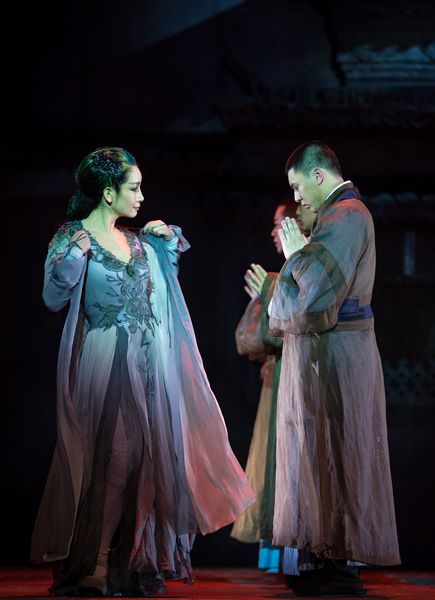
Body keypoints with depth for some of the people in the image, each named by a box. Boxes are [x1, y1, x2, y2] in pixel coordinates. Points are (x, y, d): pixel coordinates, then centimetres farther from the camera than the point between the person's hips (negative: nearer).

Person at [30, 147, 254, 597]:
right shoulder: (70, 238, -4)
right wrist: (77, 254, -25)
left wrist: (170, 237, 17)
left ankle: (134, 563, 11)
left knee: (144, 458, 5)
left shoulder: (136, 241, 13)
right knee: (110, 459, -9)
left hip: (145, 364, 7)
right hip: (103, 365, -6)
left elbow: (170, 267, 33)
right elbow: (54, 298, -16)